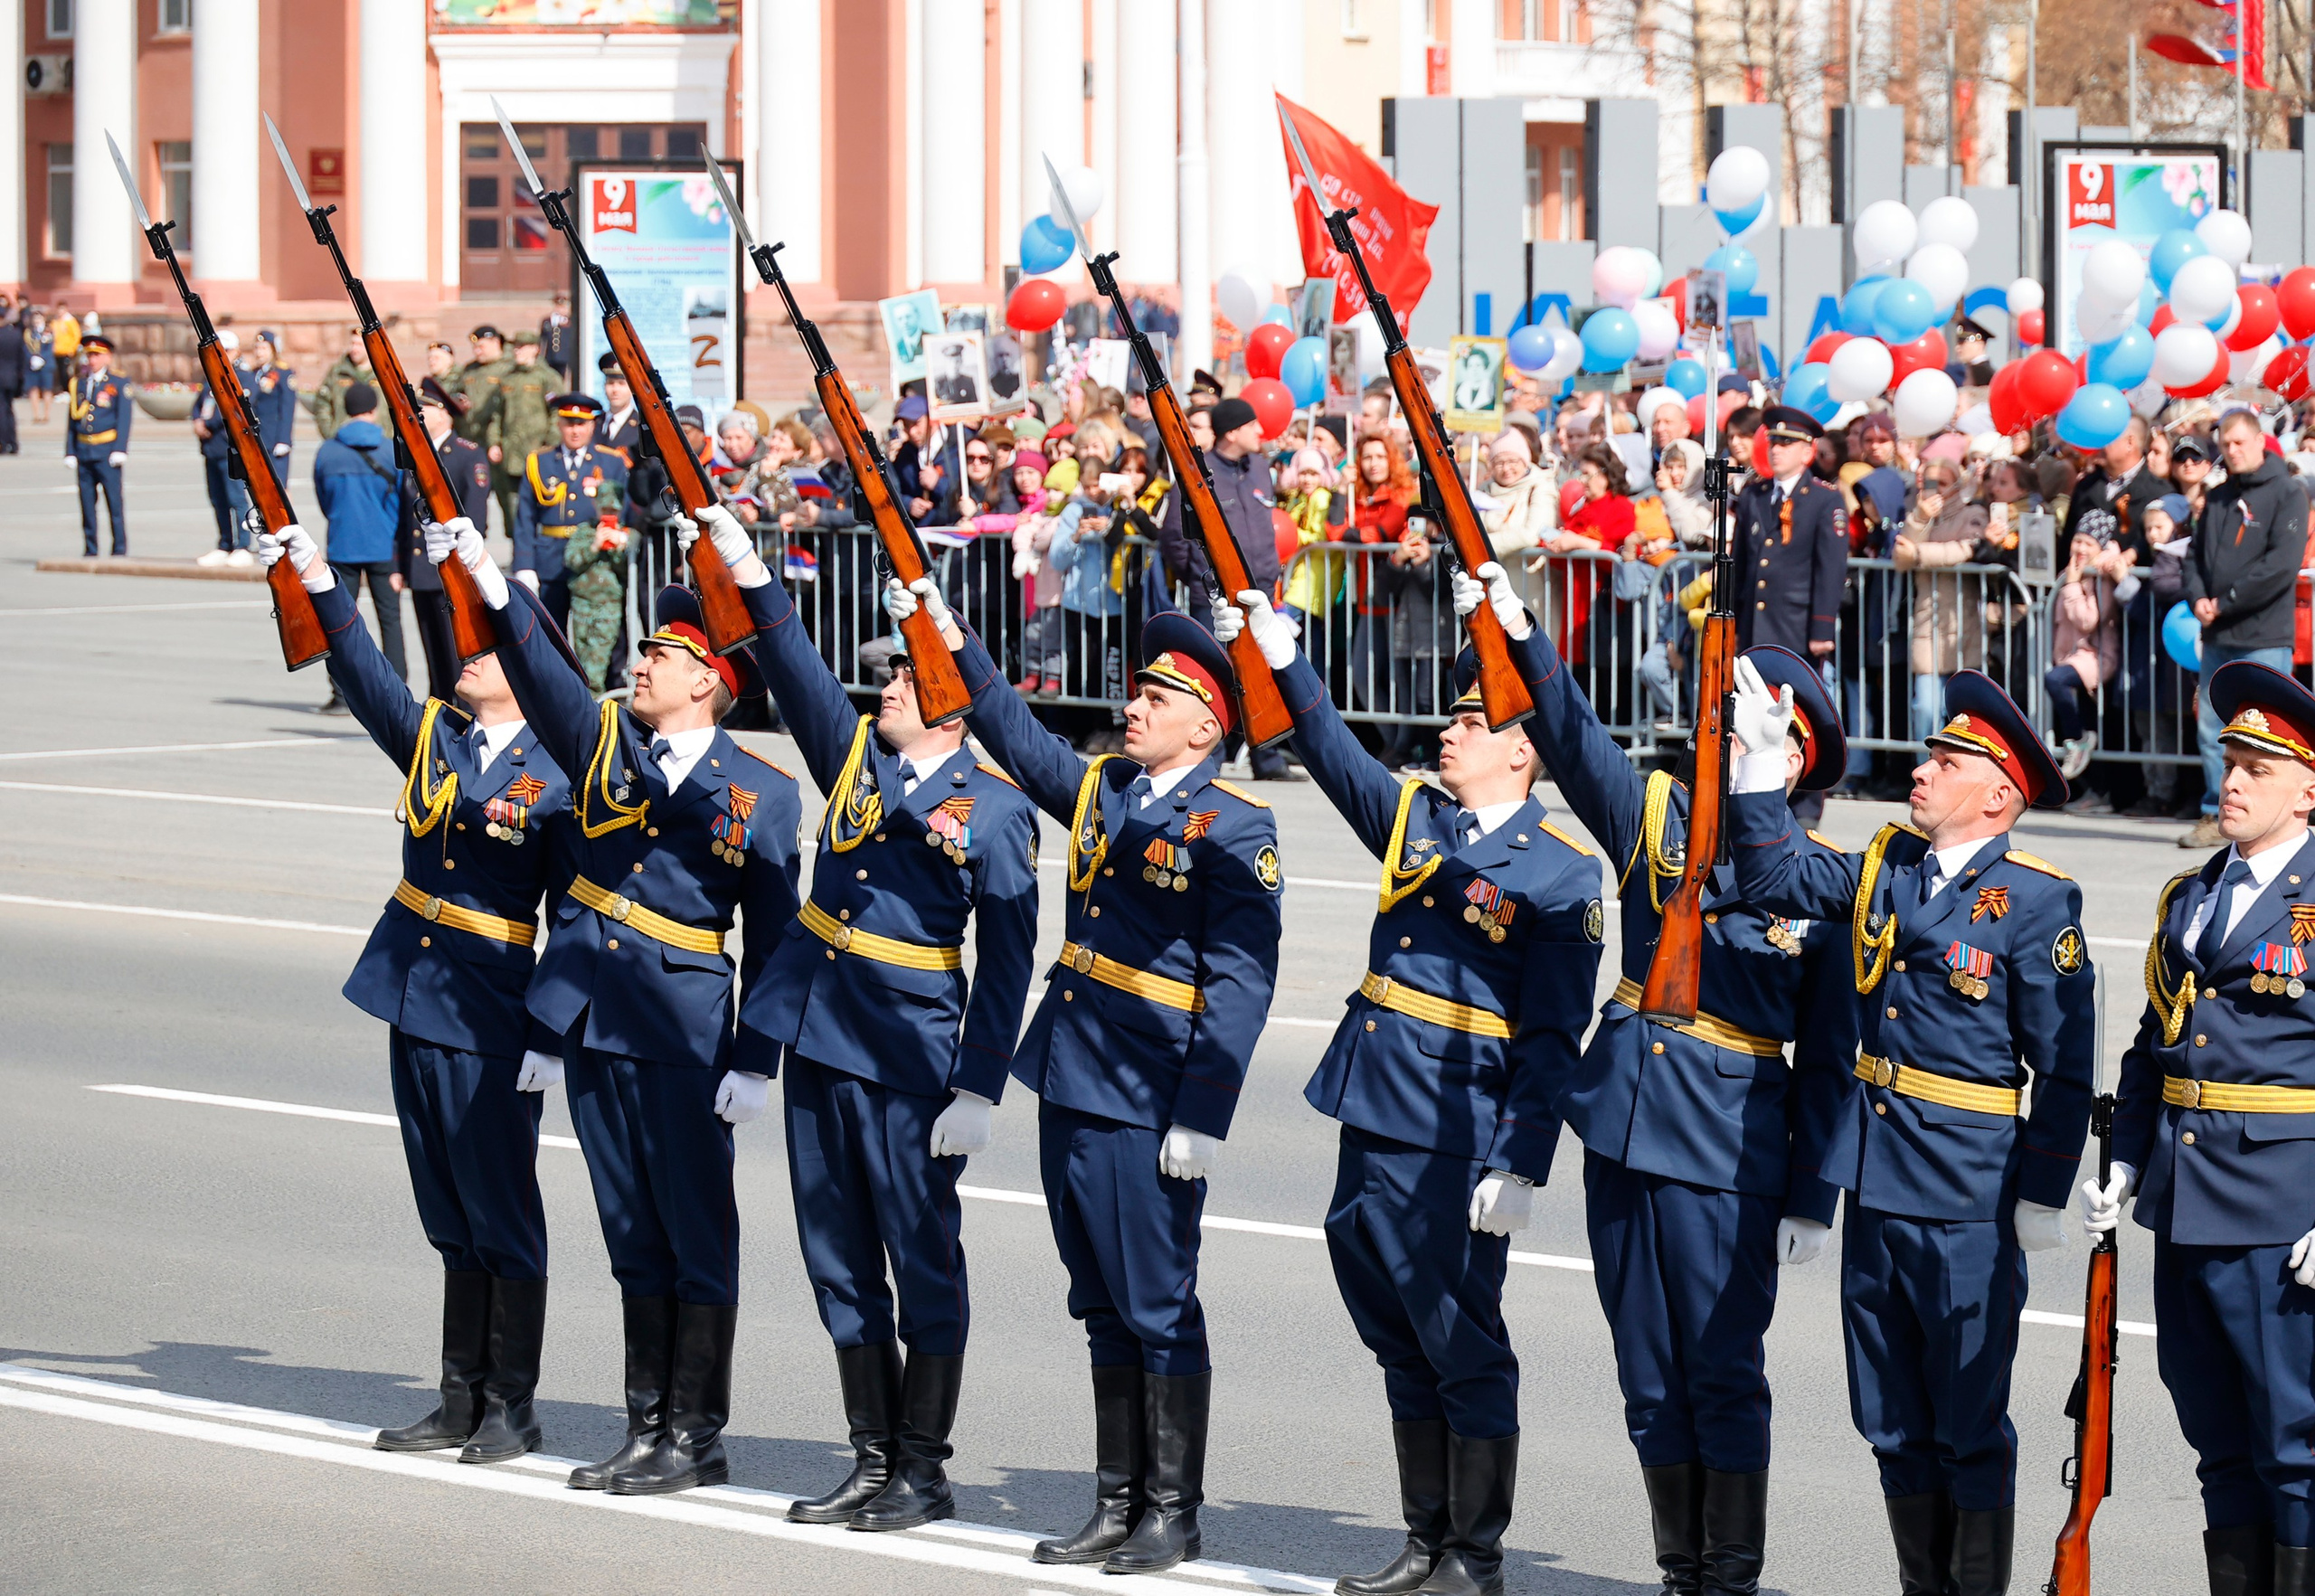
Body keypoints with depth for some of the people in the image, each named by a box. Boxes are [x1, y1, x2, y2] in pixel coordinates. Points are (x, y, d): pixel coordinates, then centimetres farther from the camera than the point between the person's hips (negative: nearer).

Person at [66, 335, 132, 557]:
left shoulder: (118, 384, 3)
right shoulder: (77, 384, 14)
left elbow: (124, 418, -2)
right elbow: (71, 420, 14)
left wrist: (120, 449, -11)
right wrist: (70, 452, 8)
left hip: (107, 451, -4)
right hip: (83, 451, 4)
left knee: (114, 502, -4)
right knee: (87, 503, 5)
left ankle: (119, 549, -1)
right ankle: (90, 551, 9)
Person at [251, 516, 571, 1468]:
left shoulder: (557, 778, -10)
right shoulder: (432, 738, 8)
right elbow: (364, 674, -2)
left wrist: (554, 1040, -14)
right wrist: (317, 584, -17)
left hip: (494, 1022, -6)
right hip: (415, 1003, 6)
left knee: (502, 1218, 1)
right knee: (451, 1219, 13)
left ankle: (512, 1409, 9)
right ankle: (462, 1401, 20)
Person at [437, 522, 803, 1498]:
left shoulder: (762, 795, -3)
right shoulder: (605, 741, 8)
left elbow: (772, 940, -3)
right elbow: (542, 673, -9)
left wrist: (755, 1064, -8)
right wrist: (488, 584, -24)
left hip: (686, 1035, -5)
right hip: (591, 1014, 5)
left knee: (696, 1234, 0)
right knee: (632, 1232, 11)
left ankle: (696, 1437, 7)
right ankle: (647, 1429, 18)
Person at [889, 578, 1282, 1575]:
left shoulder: (1235, 829, -10)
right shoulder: (1100, 790, 12)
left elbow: (1240, 984, -15)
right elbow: (1015, 735, 26)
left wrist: (1202, 1117, -19)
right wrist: (952, 640, 16)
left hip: (1150, 1107, -7)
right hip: (1071, 1084, 7)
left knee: (1158, 1308, -1)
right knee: (1105, 1308, 13)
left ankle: (1174, 1514, 8)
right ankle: (1118, 1507, 19)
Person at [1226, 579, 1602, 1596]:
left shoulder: (1561, 875, -8)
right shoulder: (1416, 820, 11)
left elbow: (1552, 1041, -11)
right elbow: (1334, 756, 13)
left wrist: (1519, 1167, -15)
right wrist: (1280, 660, -4)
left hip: (1456, 1145, -7)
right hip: (1373, 1121, 7)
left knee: (1465, 1353, 1)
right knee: (1400, 1343, 14)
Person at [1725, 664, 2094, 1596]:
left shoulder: (2036, 900, -10)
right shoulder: (1887, 868, 8)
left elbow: (2065, 1066, -10)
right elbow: (1773, 881, 14)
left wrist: (2044, 1196, -11)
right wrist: (1762, 761, 3)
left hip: (1968, 1200, -7)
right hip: (1876, 1178, 7)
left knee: (1968, 1423, 2)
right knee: (1894, 1420, 14)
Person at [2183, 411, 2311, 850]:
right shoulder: (2218, 498, 16)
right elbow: (2197, 553, 18)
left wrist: (2225, 601, -14)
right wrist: (2197, 596, -3)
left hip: (2264, 637, -6)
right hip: (2217, 637, 6)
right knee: (2212, 731, 8)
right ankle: (2216, 817, 15)